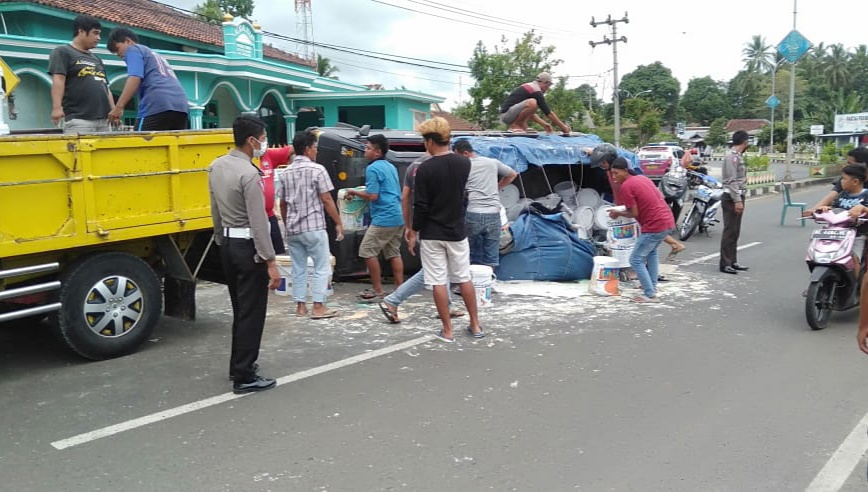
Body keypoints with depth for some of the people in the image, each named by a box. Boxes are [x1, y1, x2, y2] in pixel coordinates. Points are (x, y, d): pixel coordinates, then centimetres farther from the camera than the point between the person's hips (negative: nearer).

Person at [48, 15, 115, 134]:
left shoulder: (96, 59, 27)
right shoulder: (62, 52, 5)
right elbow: (58, 80, -8)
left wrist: (114, 111, 14)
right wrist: (57, 107, -21)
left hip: (104, 120, 7)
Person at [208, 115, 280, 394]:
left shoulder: (216, 167, 7)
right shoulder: (249, 174, -19)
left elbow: (216, 211, 13)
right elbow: (258, 222, -22)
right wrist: (271, 262, -20)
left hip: (228, 244, 9)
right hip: (248, 246, -9)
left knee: (239, 309, 19)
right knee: (252, 312, -1)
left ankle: (238, 365, 31)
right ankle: (244, 377, 5)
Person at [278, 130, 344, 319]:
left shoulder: (285, 173, 9)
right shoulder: (317, 170, -9)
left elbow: (283, 204, 13)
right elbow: (327, 200, -10)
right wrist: (339, 223, -2)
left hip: (293, 229, 6)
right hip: (314, 227, -6)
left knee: (298, 269, 11)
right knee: (322, 268, 2)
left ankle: (300, 306, 14)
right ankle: (318, 307, 1)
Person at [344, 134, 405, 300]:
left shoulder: (373, 169, -11)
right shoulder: (390, 166, 16)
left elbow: (373, 196, -17)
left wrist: (353, 192, -2)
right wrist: (359, 192, 25)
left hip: (383, 218, -9)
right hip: (398, 217, 9)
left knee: (367, 251, -1)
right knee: (394, 253, 13)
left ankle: (377, 290, 2)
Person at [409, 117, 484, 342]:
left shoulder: (425, 169, -15)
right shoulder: (464, 163, -1)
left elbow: (421, 206, -13)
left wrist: (413, 231, -1)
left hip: (432, 234, -4)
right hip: (456, 232, 4)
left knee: (438, 282, 3)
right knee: (464, 279, 15)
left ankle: (447, 330, 7)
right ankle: (475, 325, 21)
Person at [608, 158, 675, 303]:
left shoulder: (626, 186, -12)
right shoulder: (642, 178, 14)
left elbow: (634, 214, -12)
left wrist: (618, 213, 5)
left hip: (654, 226, -10)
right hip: (668, 220, 10)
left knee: (636, 260, -1)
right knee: (651, 251, 31)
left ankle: (650, 295, -2)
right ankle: (652, 286, 34)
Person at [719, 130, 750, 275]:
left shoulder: (739, 157, 16)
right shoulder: (732, 157, -14)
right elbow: (732, 181, -20)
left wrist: (740, 199, 16)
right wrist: (737, 200, -23)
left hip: (737, 197, 10)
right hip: (731, 198, -10)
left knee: (735, 232, 13)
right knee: (729, 232, -9)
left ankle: (732, 262, 19)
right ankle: (725, 264, -6)